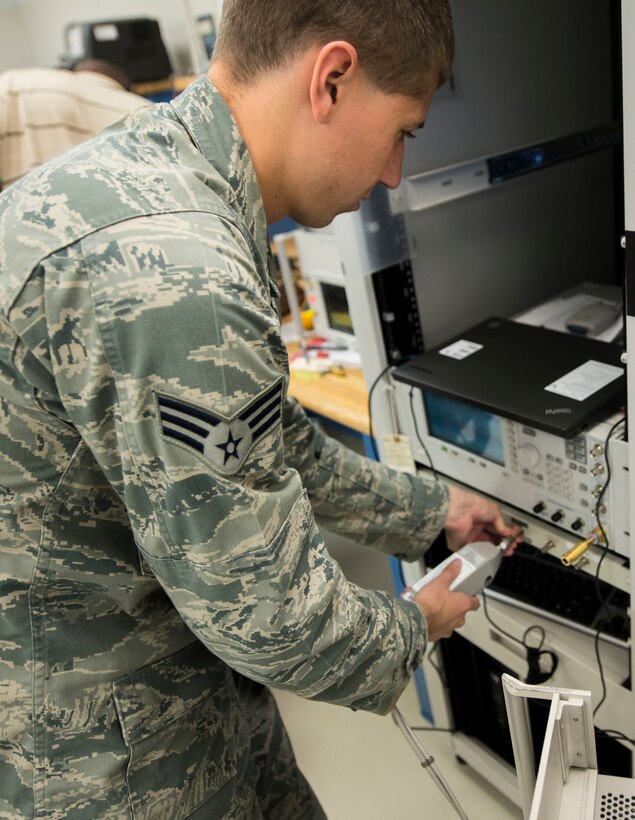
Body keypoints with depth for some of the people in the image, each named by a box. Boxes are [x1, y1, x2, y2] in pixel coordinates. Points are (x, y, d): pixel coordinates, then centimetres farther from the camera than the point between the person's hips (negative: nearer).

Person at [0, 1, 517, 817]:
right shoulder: (173, 281, -34)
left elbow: (268, 448, 10)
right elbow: (269, 615, -25)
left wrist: (432, 510, 15)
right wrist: (414, 627, -4)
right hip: (104, 747, -8)